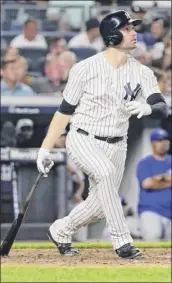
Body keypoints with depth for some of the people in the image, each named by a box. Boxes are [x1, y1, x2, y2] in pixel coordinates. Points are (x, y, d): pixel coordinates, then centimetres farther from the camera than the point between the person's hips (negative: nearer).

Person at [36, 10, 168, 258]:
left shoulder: (142, 73, -2)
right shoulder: (85, 69, -9)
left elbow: (162, 109, -13)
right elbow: (65, 111, -2)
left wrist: (147, 108, -37)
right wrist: (46, 148, -4)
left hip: (116, 146, 4)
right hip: (82, 139, -4)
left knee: (99, 205, 6)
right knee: (105, 172, -33)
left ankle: (60, 232, 35)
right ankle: (122, 242, -28)